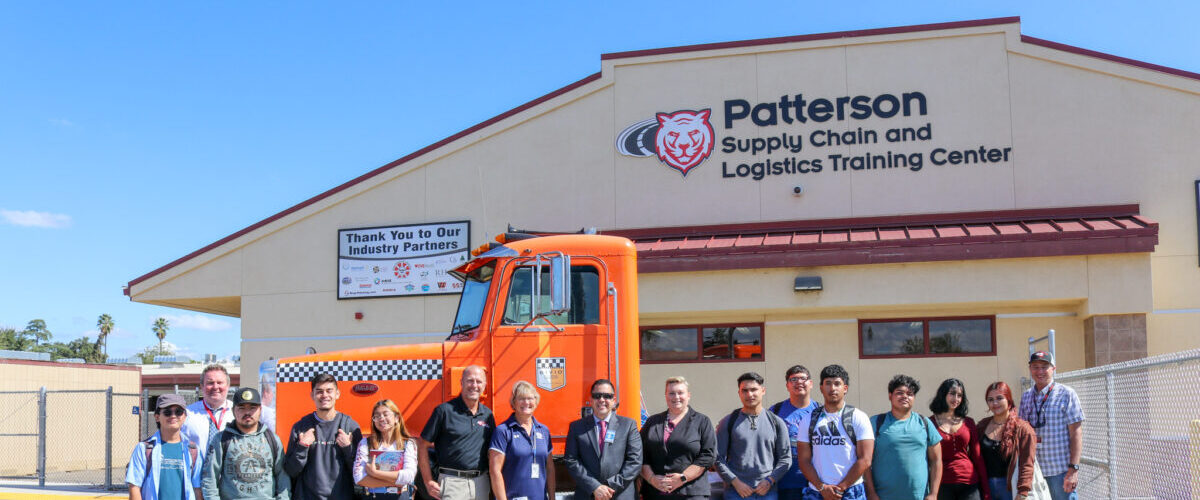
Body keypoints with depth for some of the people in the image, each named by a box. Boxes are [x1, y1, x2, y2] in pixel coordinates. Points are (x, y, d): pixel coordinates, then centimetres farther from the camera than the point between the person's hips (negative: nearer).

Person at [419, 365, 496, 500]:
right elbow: (423, 445, -2)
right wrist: (429, 482, -5)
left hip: (481, 483, 5)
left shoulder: (487, 415, 11)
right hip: (452, 483, -5)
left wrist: (493, 482, 9)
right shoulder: (445, 410, -4)